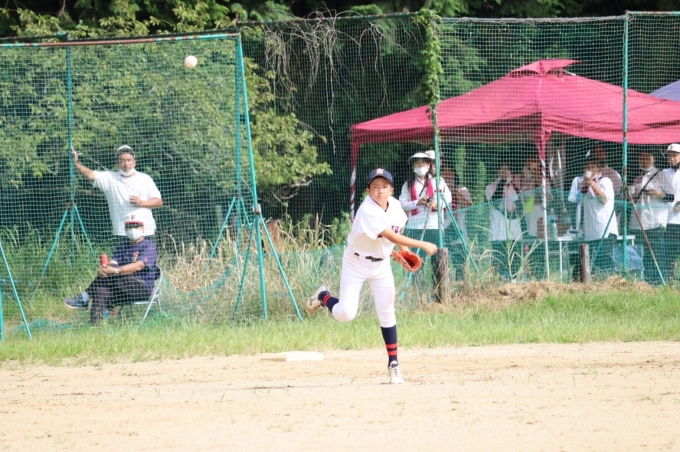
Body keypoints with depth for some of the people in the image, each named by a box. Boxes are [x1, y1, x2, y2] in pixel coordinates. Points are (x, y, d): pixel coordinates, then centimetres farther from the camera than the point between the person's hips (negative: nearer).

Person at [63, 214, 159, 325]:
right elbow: (112, 263, 5)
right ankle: (95, 325, -41)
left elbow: (139, 266, -17)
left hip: (143, 288, -5)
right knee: (101, 290, -26)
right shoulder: (122, 247, 23)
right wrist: (102, 269, -23)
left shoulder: (149, 246, 1)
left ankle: (84, 298, -26)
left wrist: (115, 271, -30)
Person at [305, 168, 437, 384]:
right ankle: (323, 296, 23)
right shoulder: (367, 211, -29)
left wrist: (405, 252, 0)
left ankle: (393, 364, 8)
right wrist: (423, 245, -34)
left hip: (381, 265, 5)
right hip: (356, 263, -5)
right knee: (345, 314, -9)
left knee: (386, 314, 1)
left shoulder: (395, 206, -6)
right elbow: (392, 236, -34)